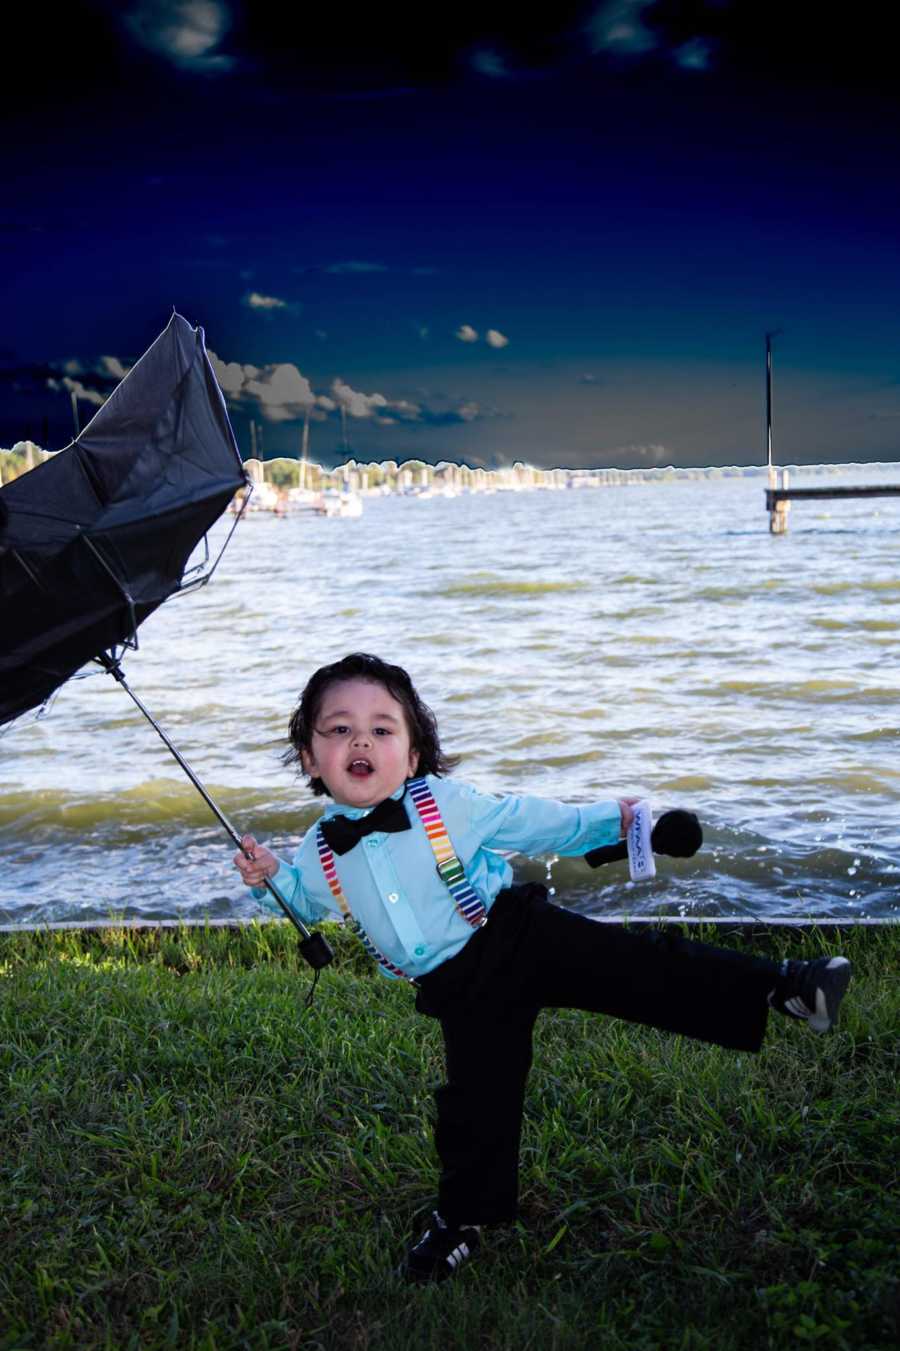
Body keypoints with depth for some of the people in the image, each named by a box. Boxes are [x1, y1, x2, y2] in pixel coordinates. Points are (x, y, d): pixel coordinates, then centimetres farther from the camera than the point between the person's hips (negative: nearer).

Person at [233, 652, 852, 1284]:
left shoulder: (446, 802, -11)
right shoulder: (322, 851, -3)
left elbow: (527, 822, 0)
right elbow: (308, 903, 18)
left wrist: (605, 820, -2)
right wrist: (272, 877, -3)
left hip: (521, 936, -3)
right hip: (461, 994, 3)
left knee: (631, 968, -17)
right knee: (474, 1100, 6)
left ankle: (780, 986, -15)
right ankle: (464, 1216, 28)